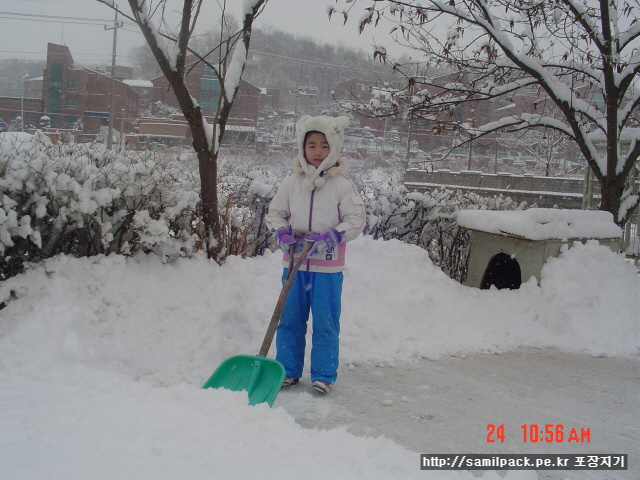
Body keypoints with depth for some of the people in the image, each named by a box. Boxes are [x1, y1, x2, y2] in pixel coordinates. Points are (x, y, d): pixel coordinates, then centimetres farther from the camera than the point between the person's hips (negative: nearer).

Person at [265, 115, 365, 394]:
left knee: (325, 322, 4)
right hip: (294, 263, 3)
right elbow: (274, 213, 10)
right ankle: (288, 370, 24)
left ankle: (323, 375, 16)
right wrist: (282, 234, -10)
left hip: (327, 266, -2)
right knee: (290, 319, 10)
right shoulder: (291, 183, 4)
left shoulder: (342, 185, -3)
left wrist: (328, 238, -18)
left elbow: (356, 221, -5)